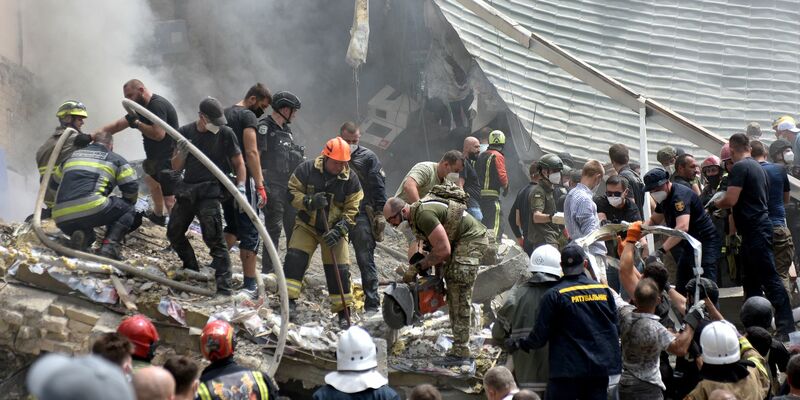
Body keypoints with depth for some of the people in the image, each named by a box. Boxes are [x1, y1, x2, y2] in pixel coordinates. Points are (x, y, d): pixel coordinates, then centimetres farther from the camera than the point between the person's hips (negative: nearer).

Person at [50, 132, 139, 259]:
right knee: (128, 210, 19)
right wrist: (128, 205, 33)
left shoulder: (72, 156, 30)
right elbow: (132, 188, 12)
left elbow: (53, 183, 39)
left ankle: (81, 238, -1)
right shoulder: (115, 159, 17)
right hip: (91, 209, -5)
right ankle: (110, 246, -5)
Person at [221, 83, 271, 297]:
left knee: (233, 227, 22)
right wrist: (260, 186, -18)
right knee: (249, 232, -5)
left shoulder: (224, 114, 16)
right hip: (242, 179, -8)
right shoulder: (248, 116, -9)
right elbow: (251, 153, -17)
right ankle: (249, 285, -7)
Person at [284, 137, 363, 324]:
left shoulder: (351, 179, -10)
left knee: (339, 269, -3)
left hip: (334, 230, 0)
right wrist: (309, 202, -26)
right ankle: (289, 300, -13)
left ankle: (344, 312, 7)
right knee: (295, 258, -17)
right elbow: (291, 192, -7)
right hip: (307, 225, 0)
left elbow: (353, 210, -9)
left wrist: (339, 231, -22)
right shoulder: (307, 169, -12)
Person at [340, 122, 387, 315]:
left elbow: (379, 187, 1)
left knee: (365, 260, -7)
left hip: (361, 215, -4)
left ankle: (372, 304, -6)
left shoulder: (368, 157, 2)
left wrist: (379, 213, -7)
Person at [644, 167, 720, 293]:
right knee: (681, 288, 11)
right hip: (689, 245, 10)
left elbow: (682, 227, -37)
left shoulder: (680, 195, -24)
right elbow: (654, 220, 22)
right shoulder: (663, 197, 8)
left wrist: (661, 251, -43)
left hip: (705, 243, -10)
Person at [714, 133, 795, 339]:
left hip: (754, 230, -10)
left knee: (769, 278, -12)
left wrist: (716, 203, 2)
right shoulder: (758, 167, 17)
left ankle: (786, 327, -15)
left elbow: (731, 200, -17)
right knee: (752, 280, 14)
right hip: (761, 224, 10)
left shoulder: (740, 167, -11)